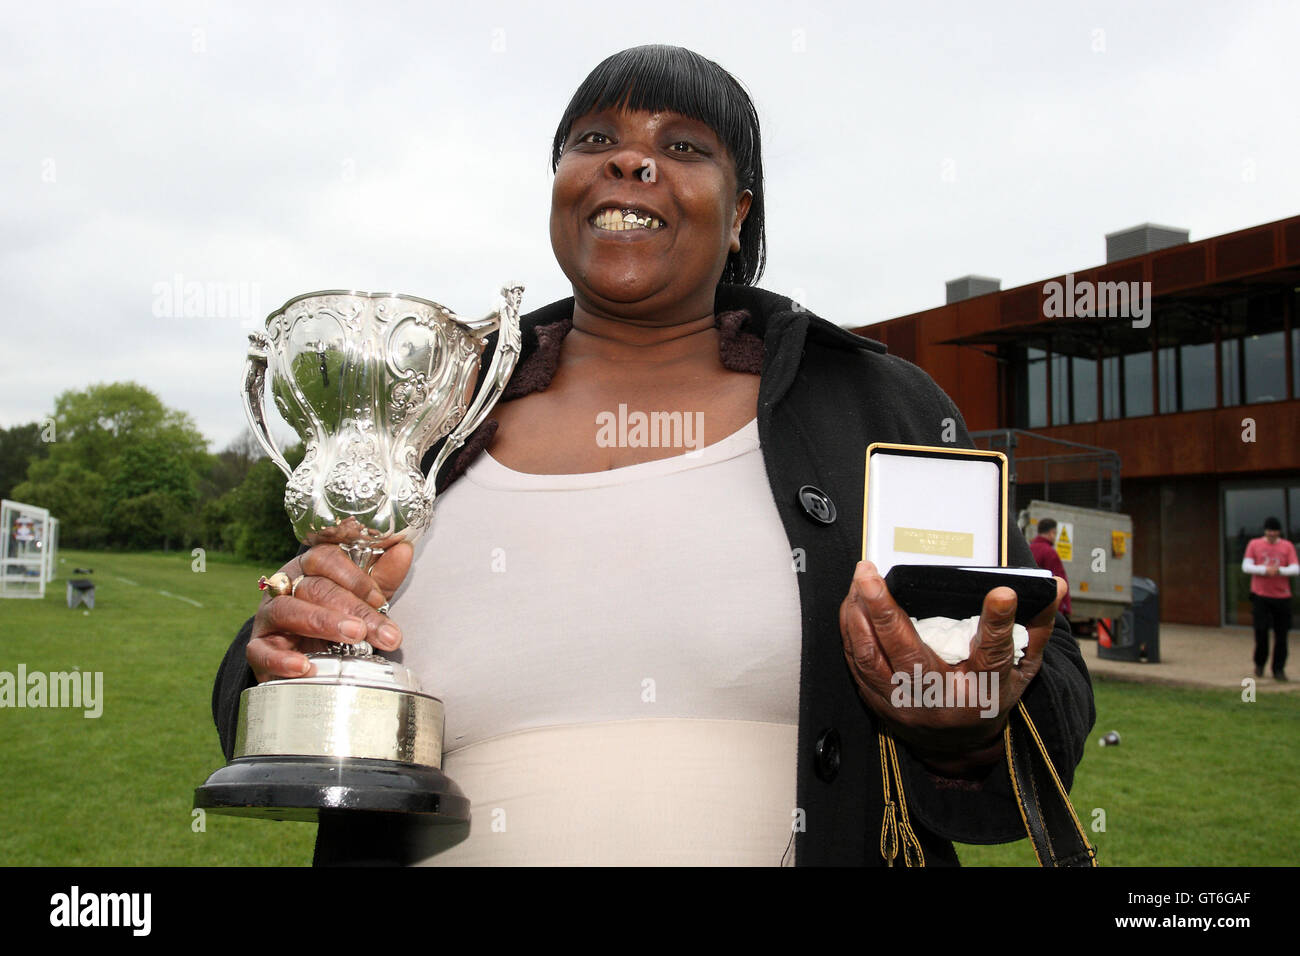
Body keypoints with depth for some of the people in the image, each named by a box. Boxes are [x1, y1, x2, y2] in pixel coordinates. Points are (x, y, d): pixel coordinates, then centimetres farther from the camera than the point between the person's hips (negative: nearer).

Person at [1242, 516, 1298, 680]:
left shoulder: (1288, 546, 7)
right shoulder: (1254, 544, 6)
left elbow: (1295, 569, -1)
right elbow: (1246, 566, -1)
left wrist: (1279, 570, -18)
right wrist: (1265, 570, -16)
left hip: (1282, 596, 1)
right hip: (1260, 595, -1)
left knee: (1281, 635, -1)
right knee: (1261, 631, -3)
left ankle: (1279, 669, 8)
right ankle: (1259, 664, 18)